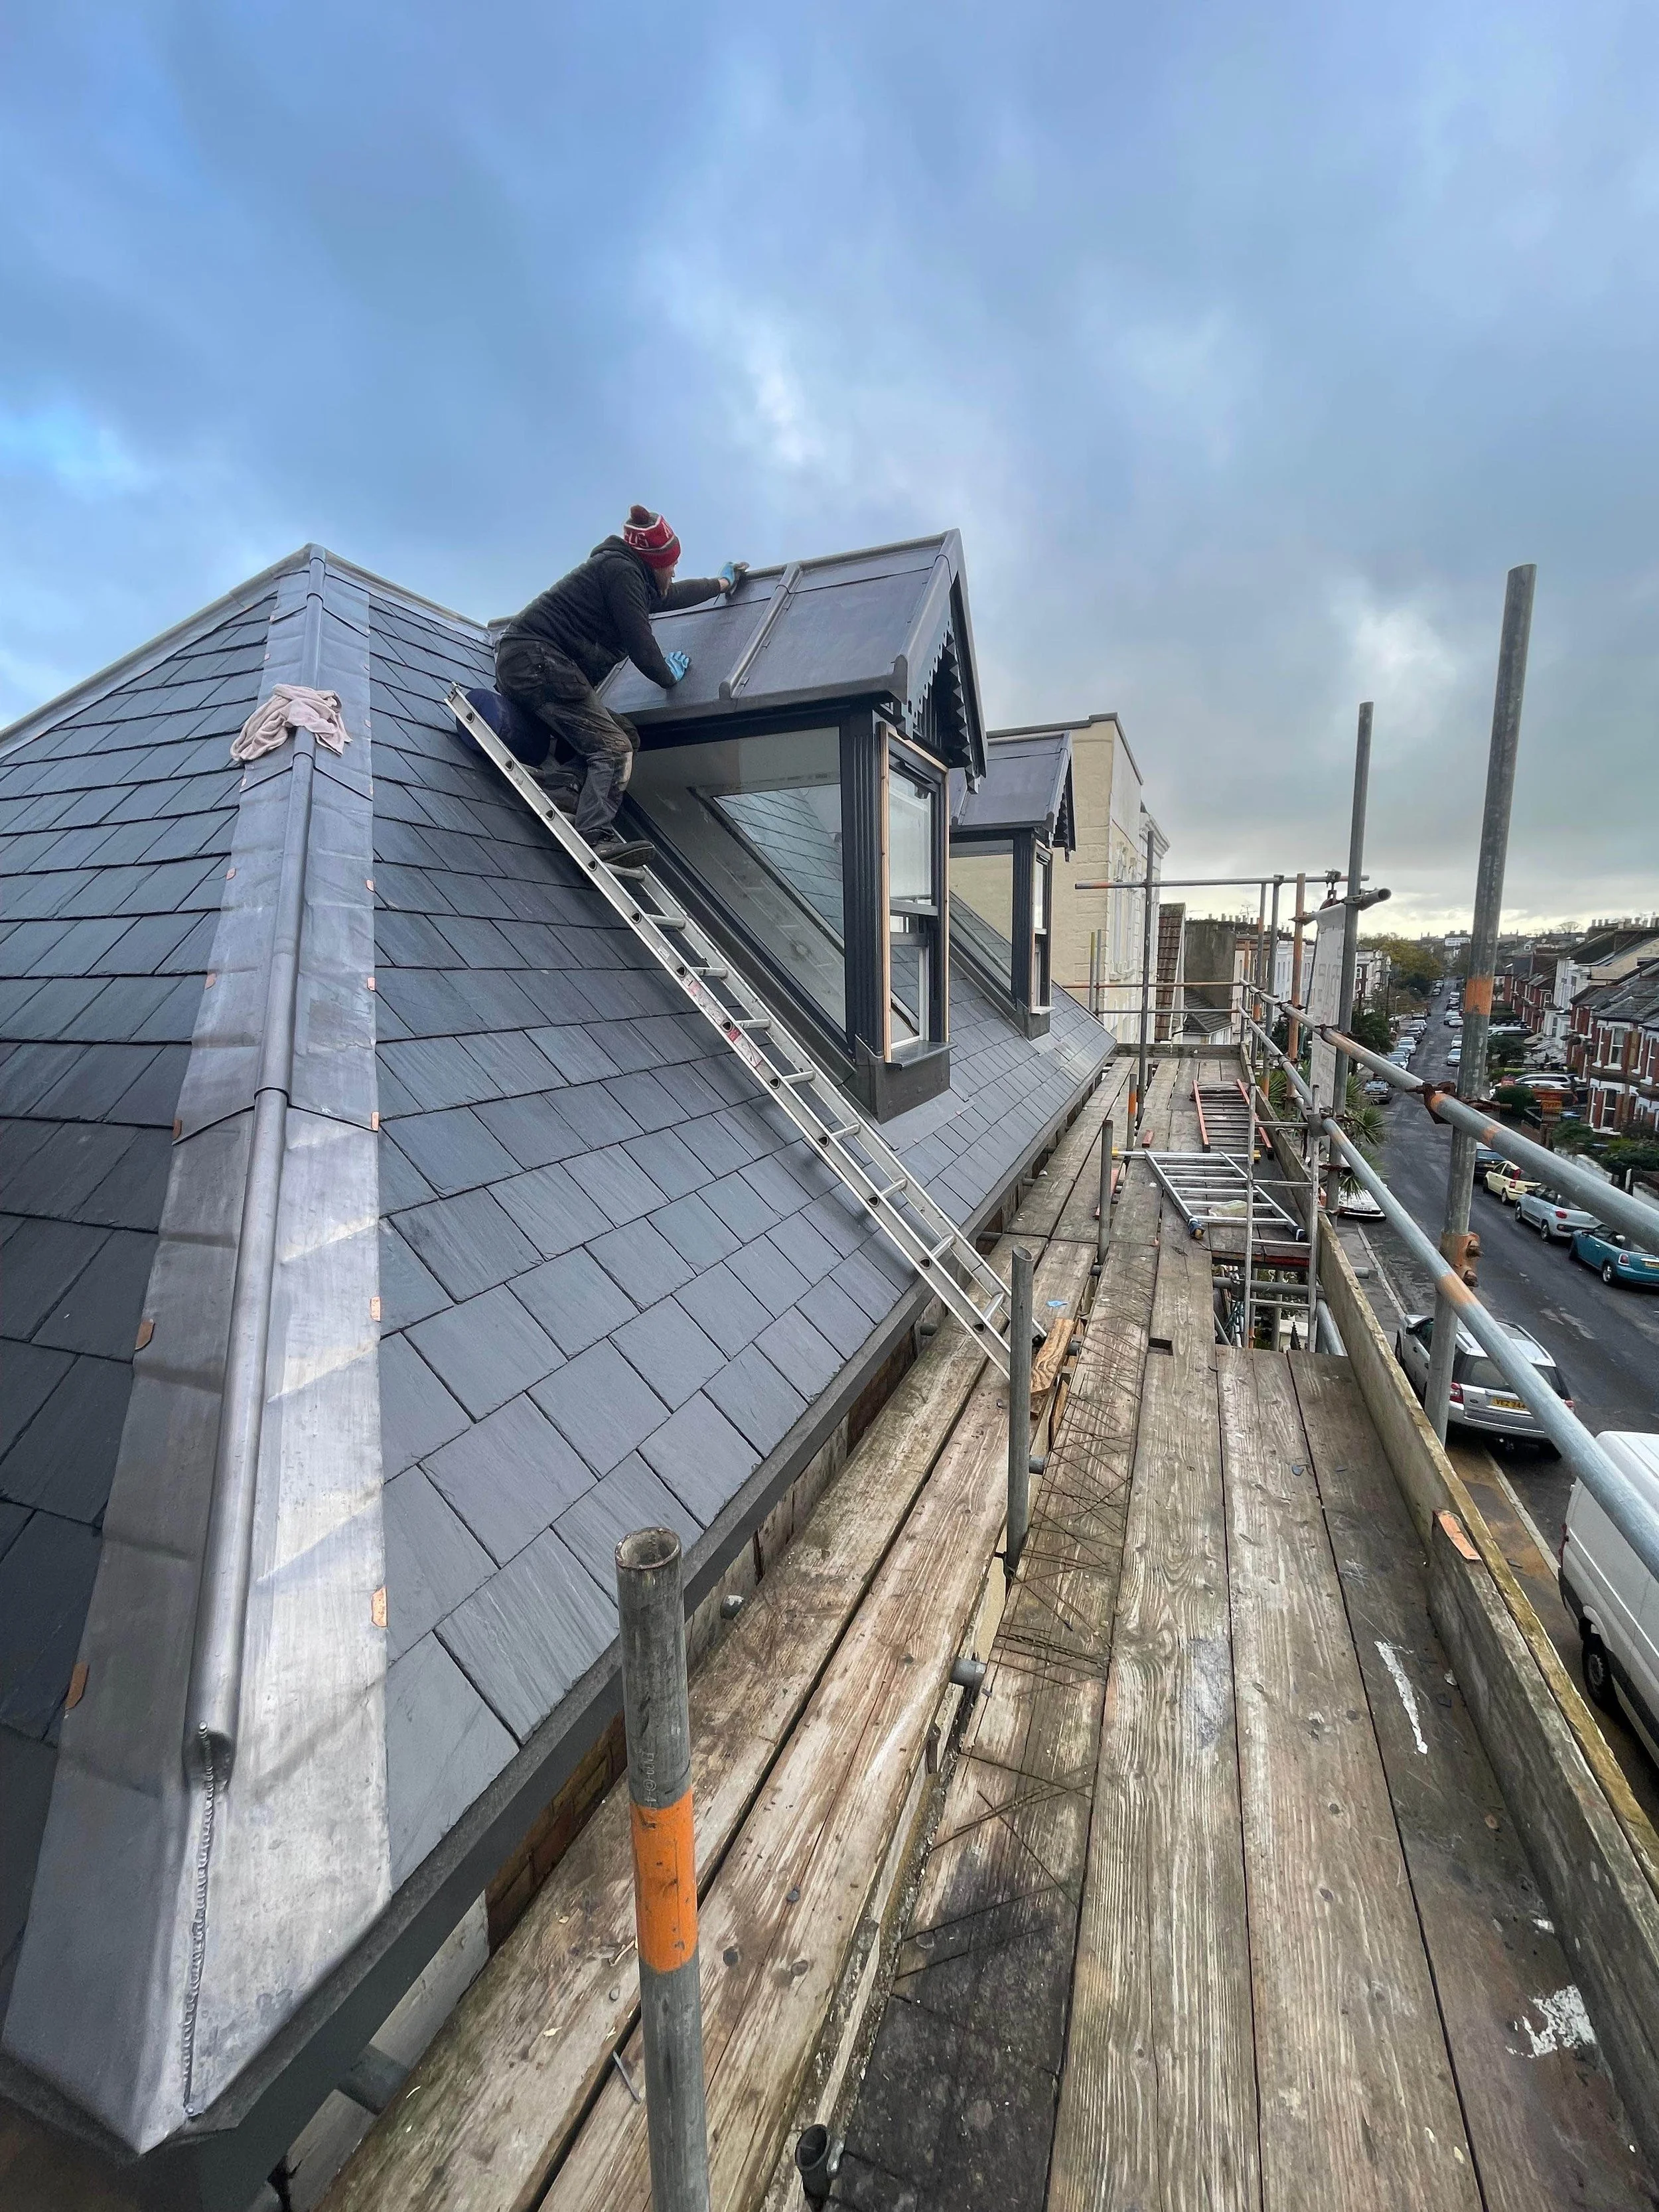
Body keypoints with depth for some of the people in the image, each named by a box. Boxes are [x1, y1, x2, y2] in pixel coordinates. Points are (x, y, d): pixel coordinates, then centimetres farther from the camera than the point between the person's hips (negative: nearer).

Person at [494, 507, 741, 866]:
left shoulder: (636, 580, 25)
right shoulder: (621, 570, -4)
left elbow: (676, 594, 42)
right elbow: (640, 645, -7)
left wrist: (722, 582, 55)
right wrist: (669, 676, 11)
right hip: (536, 659, -10)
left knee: (626, 735, 8)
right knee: (613, 748, -20)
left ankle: (548, 763, -9)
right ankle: (596, 837, -36)